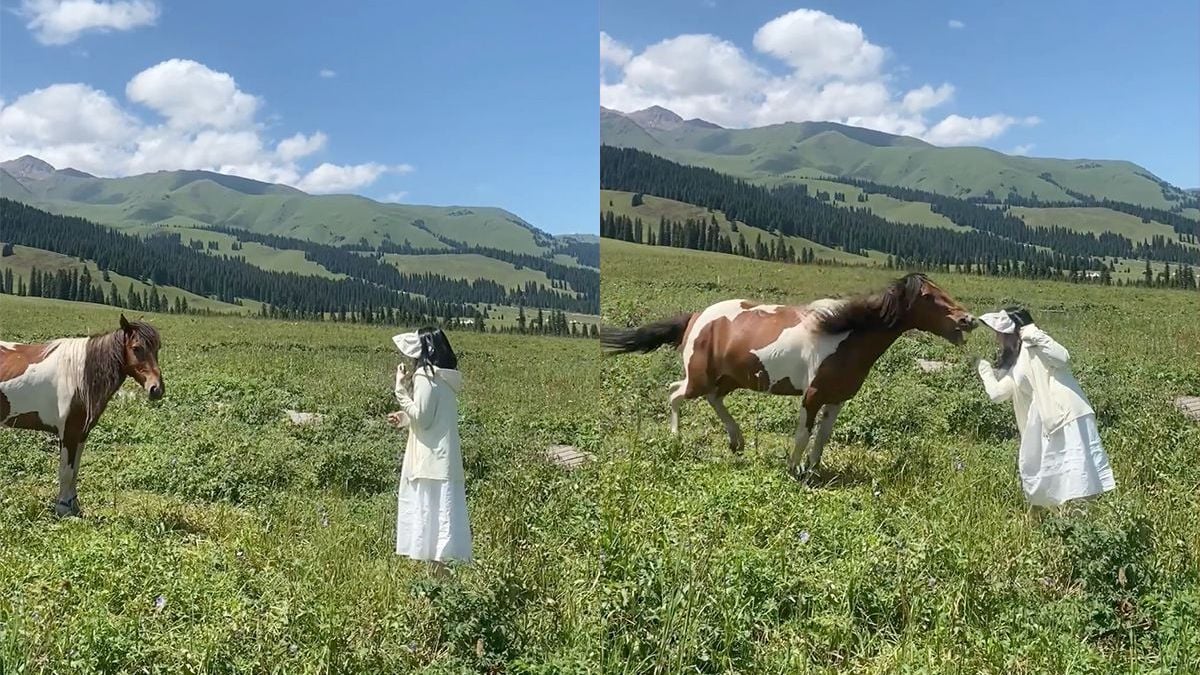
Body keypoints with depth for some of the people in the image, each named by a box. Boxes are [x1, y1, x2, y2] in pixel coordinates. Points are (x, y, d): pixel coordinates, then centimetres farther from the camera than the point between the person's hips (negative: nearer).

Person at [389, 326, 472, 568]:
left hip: (430, 460, -9)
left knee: (431, 512, -7)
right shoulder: (445, 378, 13)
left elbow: (421, 418, -15)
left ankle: (437, 565, -6)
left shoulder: (425, 376, -13)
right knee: (442, 512, 11)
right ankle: (440, 560, 15)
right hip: (444, 458, 9)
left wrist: (402, 389, -10)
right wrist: (404, 417, 13)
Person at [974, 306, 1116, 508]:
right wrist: (984, 369, 30)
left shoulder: (1033, 346, -4)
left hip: (1067, 415, -10)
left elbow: (1063, 359, -20)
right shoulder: (1015, 364, 20)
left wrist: (1034, 335, -18)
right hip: (1045, 424, 10)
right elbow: (997, 393, 19)